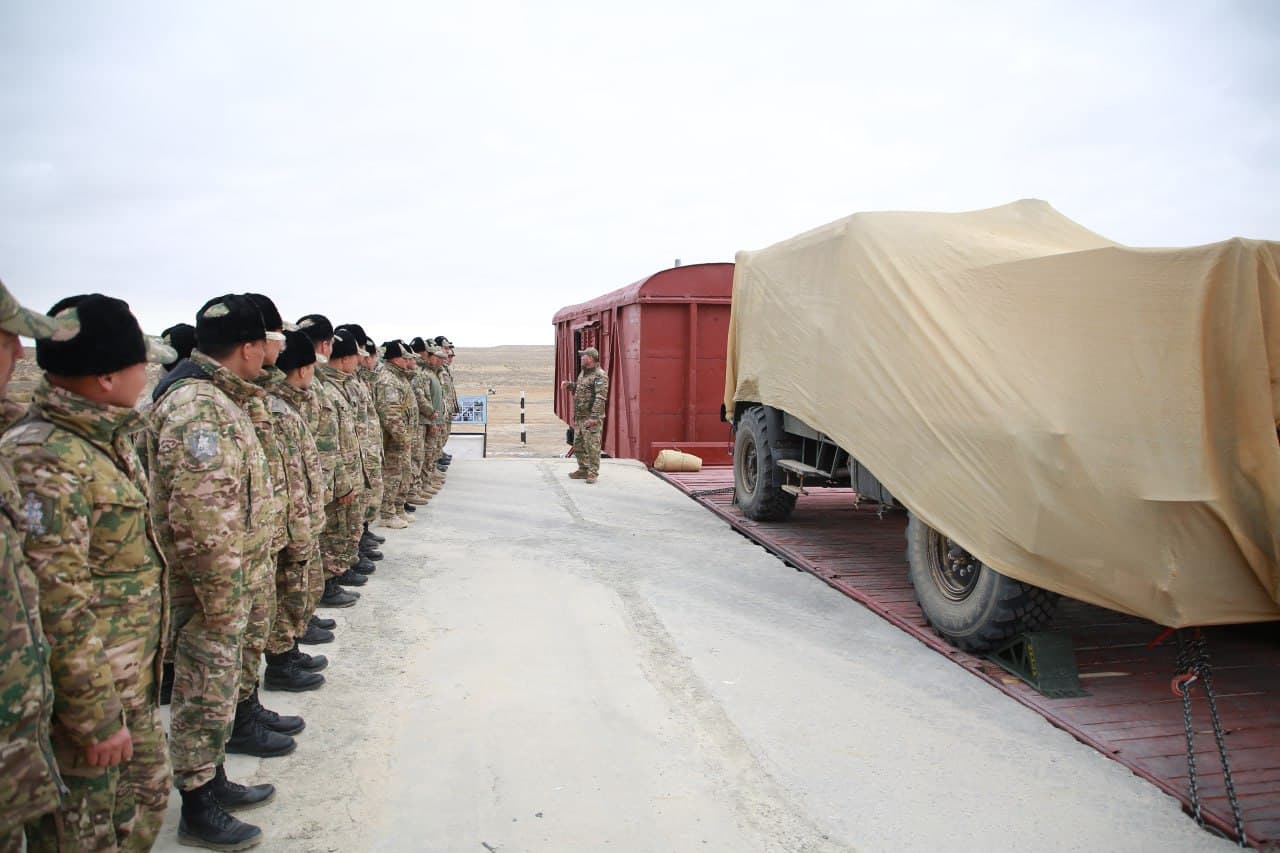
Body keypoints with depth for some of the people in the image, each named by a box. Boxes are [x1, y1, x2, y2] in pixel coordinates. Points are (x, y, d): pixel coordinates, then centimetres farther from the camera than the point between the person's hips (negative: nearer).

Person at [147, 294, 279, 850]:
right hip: (208, 583, -10)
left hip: (227, 574, 10)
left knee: (217, 688, 22)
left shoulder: (216, 397, 10)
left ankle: (213, 780, 38)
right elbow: (202, 518, -29)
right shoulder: (198, 408, -24)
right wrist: (224, 599, -23)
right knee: (206, 697, 5)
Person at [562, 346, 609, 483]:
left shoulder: (599, 375, -14)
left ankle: (593, 473, -1)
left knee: (592, 446, -7)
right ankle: (583, 470, 26)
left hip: (591, 418, -10)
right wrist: (570, 385, 12)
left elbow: (600, 398, -21)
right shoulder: (583, 373, 17)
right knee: (578, 445, 15)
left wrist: (594, 416, -26)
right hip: (579, 417, 10)